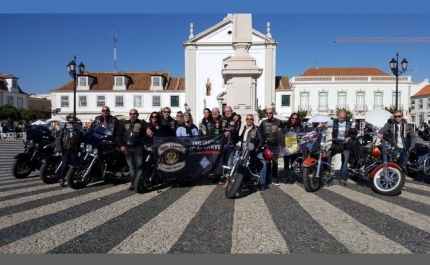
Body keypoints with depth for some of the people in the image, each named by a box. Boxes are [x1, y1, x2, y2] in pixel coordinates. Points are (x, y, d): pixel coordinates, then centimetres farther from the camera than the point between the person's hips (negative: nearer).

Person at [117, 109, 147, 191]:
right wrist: (121, 145, -1)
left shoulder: (142, 123, 5)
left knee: (139, 166, -5)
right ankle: (132, 183, 11)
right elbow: (119, 135, 11)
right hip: (127, 148, 3)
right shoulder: (124, 123, 15)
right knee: (131, 167, 7)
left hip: (138, 147, -3)